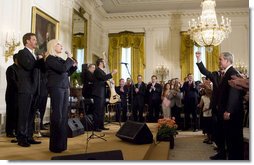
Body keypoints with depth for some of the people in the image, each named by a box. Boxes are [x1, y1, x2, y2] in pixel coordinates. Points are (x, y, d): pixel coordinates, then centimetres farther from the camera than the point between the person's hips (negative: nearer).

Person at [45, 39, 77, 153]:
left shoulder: (60, 59, 18)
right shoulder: (50, 58, -5)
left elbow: (67, 73, 22)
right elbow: (63, 69, -19)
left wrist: (73, 65, 8)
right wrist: (69, 58, -4)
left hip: (64, 88, 8)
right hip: (56, 88, -8)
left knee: (63, 116, 7)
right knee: (57, 116, -7)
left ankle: (62, 143, 15)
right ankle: (55, 145, 1)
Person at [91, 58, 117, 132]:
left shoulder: (102, 71, 21)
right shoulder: (97, 70, -10)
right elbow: (103, 78, -26)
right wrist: (112, 73, -23)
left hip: (102, 94, 10)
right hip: (98, 94, -10)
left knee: (102, 111, 12)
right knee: (97, 111, -8)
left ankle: (101, 126, 18)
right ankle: (96, 127, -4)